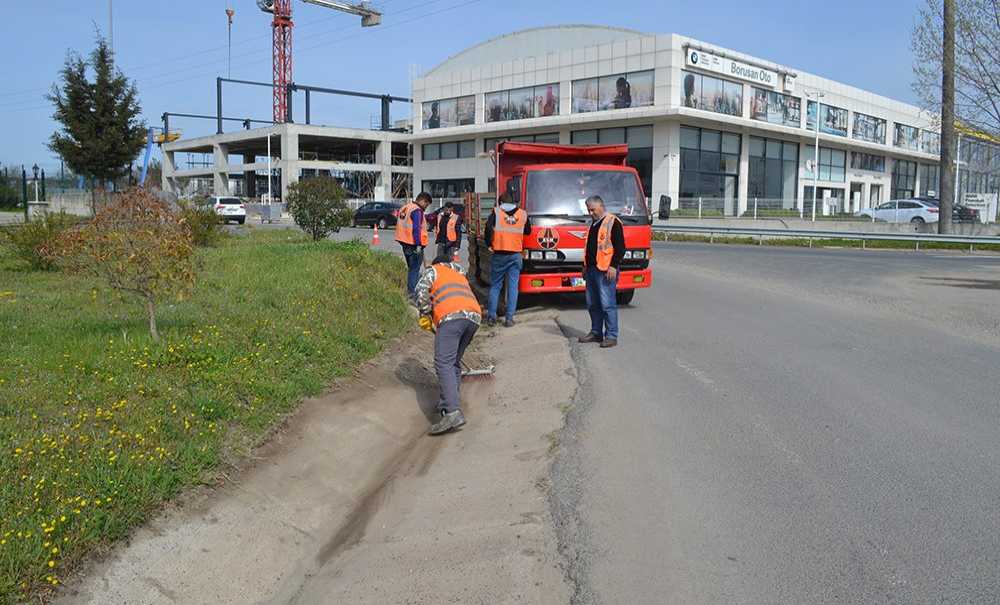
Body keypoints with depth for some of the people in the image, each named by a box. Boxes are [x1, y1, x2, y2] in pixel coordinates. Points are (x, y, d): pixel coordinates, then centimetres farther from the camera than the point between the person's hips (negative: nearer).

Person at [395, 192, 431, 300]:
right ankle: (412, 292, -9)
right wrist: (418, 245, -21)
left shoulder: (405, 208, 16)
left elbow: (401, 225, 21)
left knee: (411, 268, 17)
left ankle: (409, 291, 20)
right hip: (414, 244, -9)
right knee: (415, 269, -6)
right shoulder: (417, 210, -13)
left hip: (405, 243, 9)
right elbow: (416, 229, -21)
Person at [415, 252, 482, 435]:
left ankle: (453, 412, -27)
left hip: (451, 315, -6)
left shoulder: (434, 270, 24)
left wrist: (425, 316, 15)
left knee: (444, 364, -13)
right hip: (475, 315, 6)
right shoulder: (460, 275, 41)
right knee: (455, 363, 19)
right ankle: (447, 404, 16)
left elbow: (421, 290, 5)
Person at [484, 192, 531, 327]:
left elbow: (488, 227, -15)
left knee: (495, 285, 9)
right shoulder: (523, 214, 6)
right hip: (516, 255, 1)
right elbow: (528, 231, 17)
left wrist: (489, 244, -3)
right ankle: (509, 318, -1)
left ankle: (491, 316, 8)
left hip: (499, 254, -1)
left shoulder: (496, 212, 0)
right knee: (513, 287, 3)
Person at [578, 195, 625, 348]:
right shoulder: (594, 224, 20)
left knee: (607, 304, -8)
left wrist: (613, 266, -18)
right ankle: (596, 333, 22)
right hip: (592, 269, 9)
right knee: (592, 304, 12)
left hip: (605, 270, -9)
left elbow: (620, 247, -12)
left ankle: (611, 336, -3)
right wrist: (586, 266, 24)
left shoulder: (613, 222, -7)